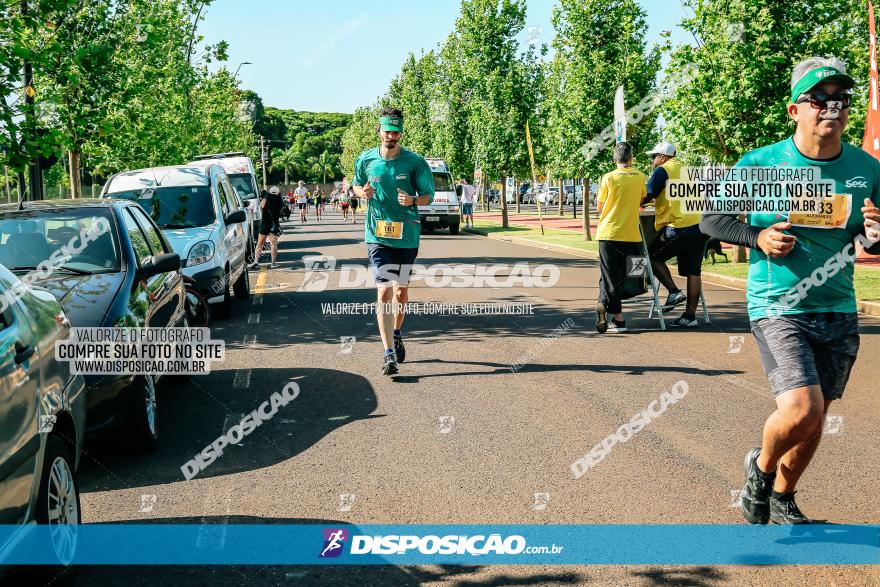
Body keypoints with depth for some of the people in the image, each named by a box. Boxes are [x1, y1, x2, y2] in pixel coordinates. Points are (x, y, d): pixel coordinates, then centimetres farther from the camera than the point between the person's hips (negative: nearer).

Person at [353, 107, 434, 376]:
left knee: (401, 291, 14)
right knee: (384, 291, -12)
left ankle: (397, 334, 41)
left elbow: (428, 195, 2)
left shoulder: (415, 162, -4)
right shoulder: (366, 160, 1)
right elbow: (356, 186, 17)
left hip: (407, 235, 1)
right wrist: (363, 192, -7)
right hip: (377, 235, -1)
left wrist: (413, 200, -20)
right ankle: (389, 353, -11)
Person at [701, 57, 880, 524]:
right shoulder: (760, 163, -8)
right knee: (802, 410, -20)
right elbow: (710, 220, 0)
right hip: (778, 308, -4)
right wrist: (756, 237, -17)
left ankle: (782, 501, 37)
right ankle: (760, 467, 14)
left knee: (814, 421, 13)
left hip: (838, 313, 4)